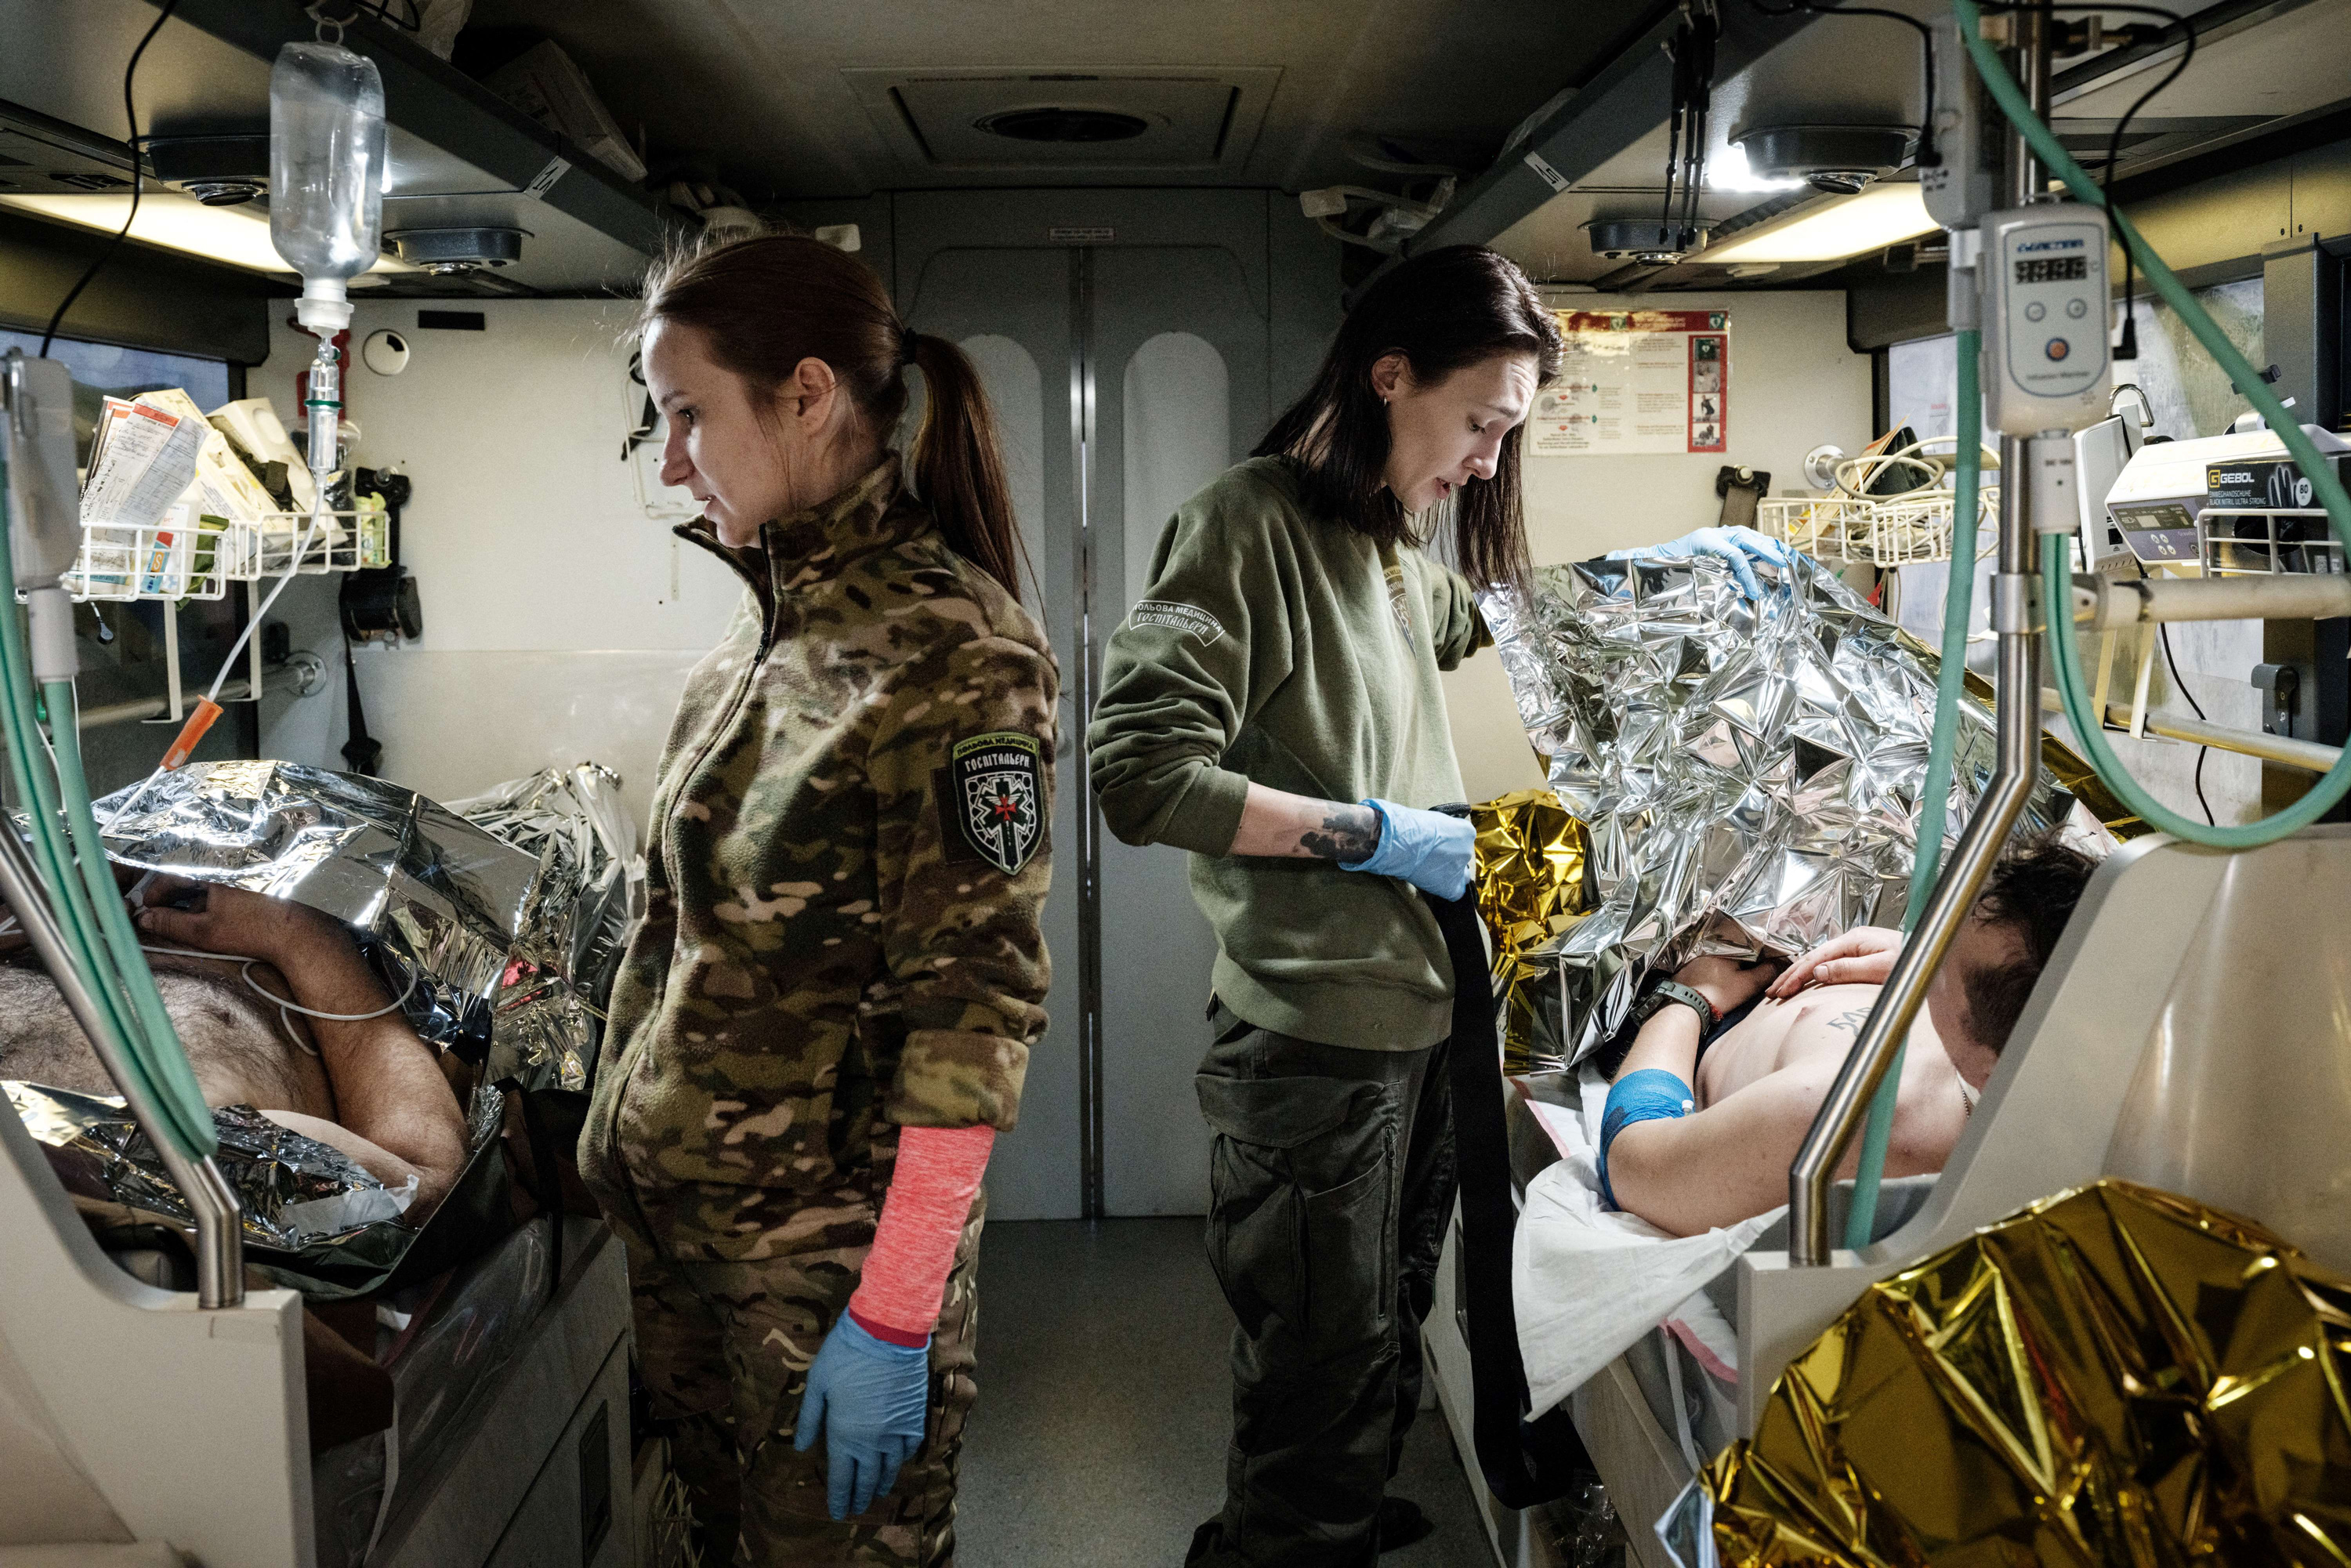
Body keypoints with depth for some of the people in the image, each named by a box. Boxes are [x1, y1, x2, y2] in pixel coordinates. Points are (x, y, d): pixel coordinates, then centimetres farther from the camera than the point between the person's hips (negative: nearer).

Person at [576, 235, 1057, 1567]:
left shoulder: (950, 654, -19)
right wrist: (631, 1132, 15)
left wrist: (894, 1316, -20)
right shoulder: (765, 632, 6)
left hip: (828, 1254, -7)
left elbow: (973, 1008, -21)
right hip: (680, 1211, 7)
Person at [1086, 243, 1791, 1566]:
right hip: (1318, 1042, -8)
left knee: (1383, 1349, 19)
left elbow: (1471, 616, 35)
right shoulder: (1254, 527, -14)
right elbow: (1144, 773, -22)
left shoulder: (1388, 540, 13)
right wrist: (1376, 834, -17)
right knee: (1327, 1382, 2)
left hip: (1415, 1011, 9)